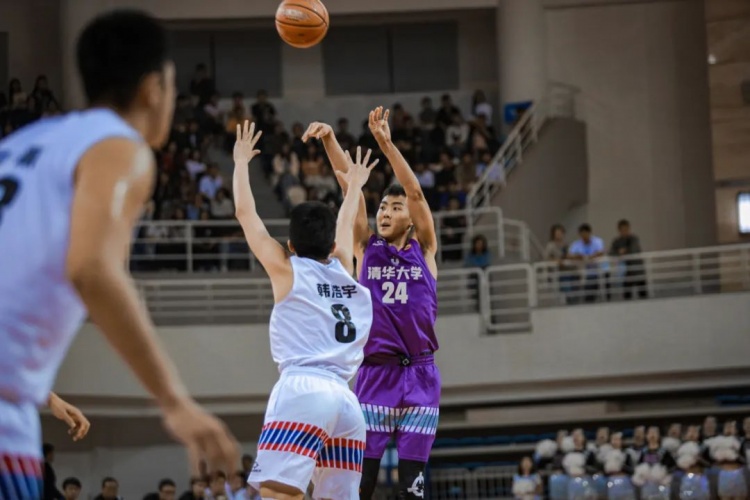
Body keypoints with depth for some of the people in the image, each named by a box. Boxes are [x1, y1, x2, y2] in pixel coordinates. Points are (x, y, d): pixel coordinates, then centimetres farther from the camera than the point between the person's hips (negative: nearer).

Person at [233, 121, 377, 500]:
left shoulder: (287, 270, 12)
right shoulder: (344, 272, 24)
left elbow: (245, 213, 19)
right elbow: (345, 227, 44)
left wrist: (241, 161, 32)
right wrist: (354, 185, 60)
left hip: (303, 390, -6)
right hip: (346, 400, 6)